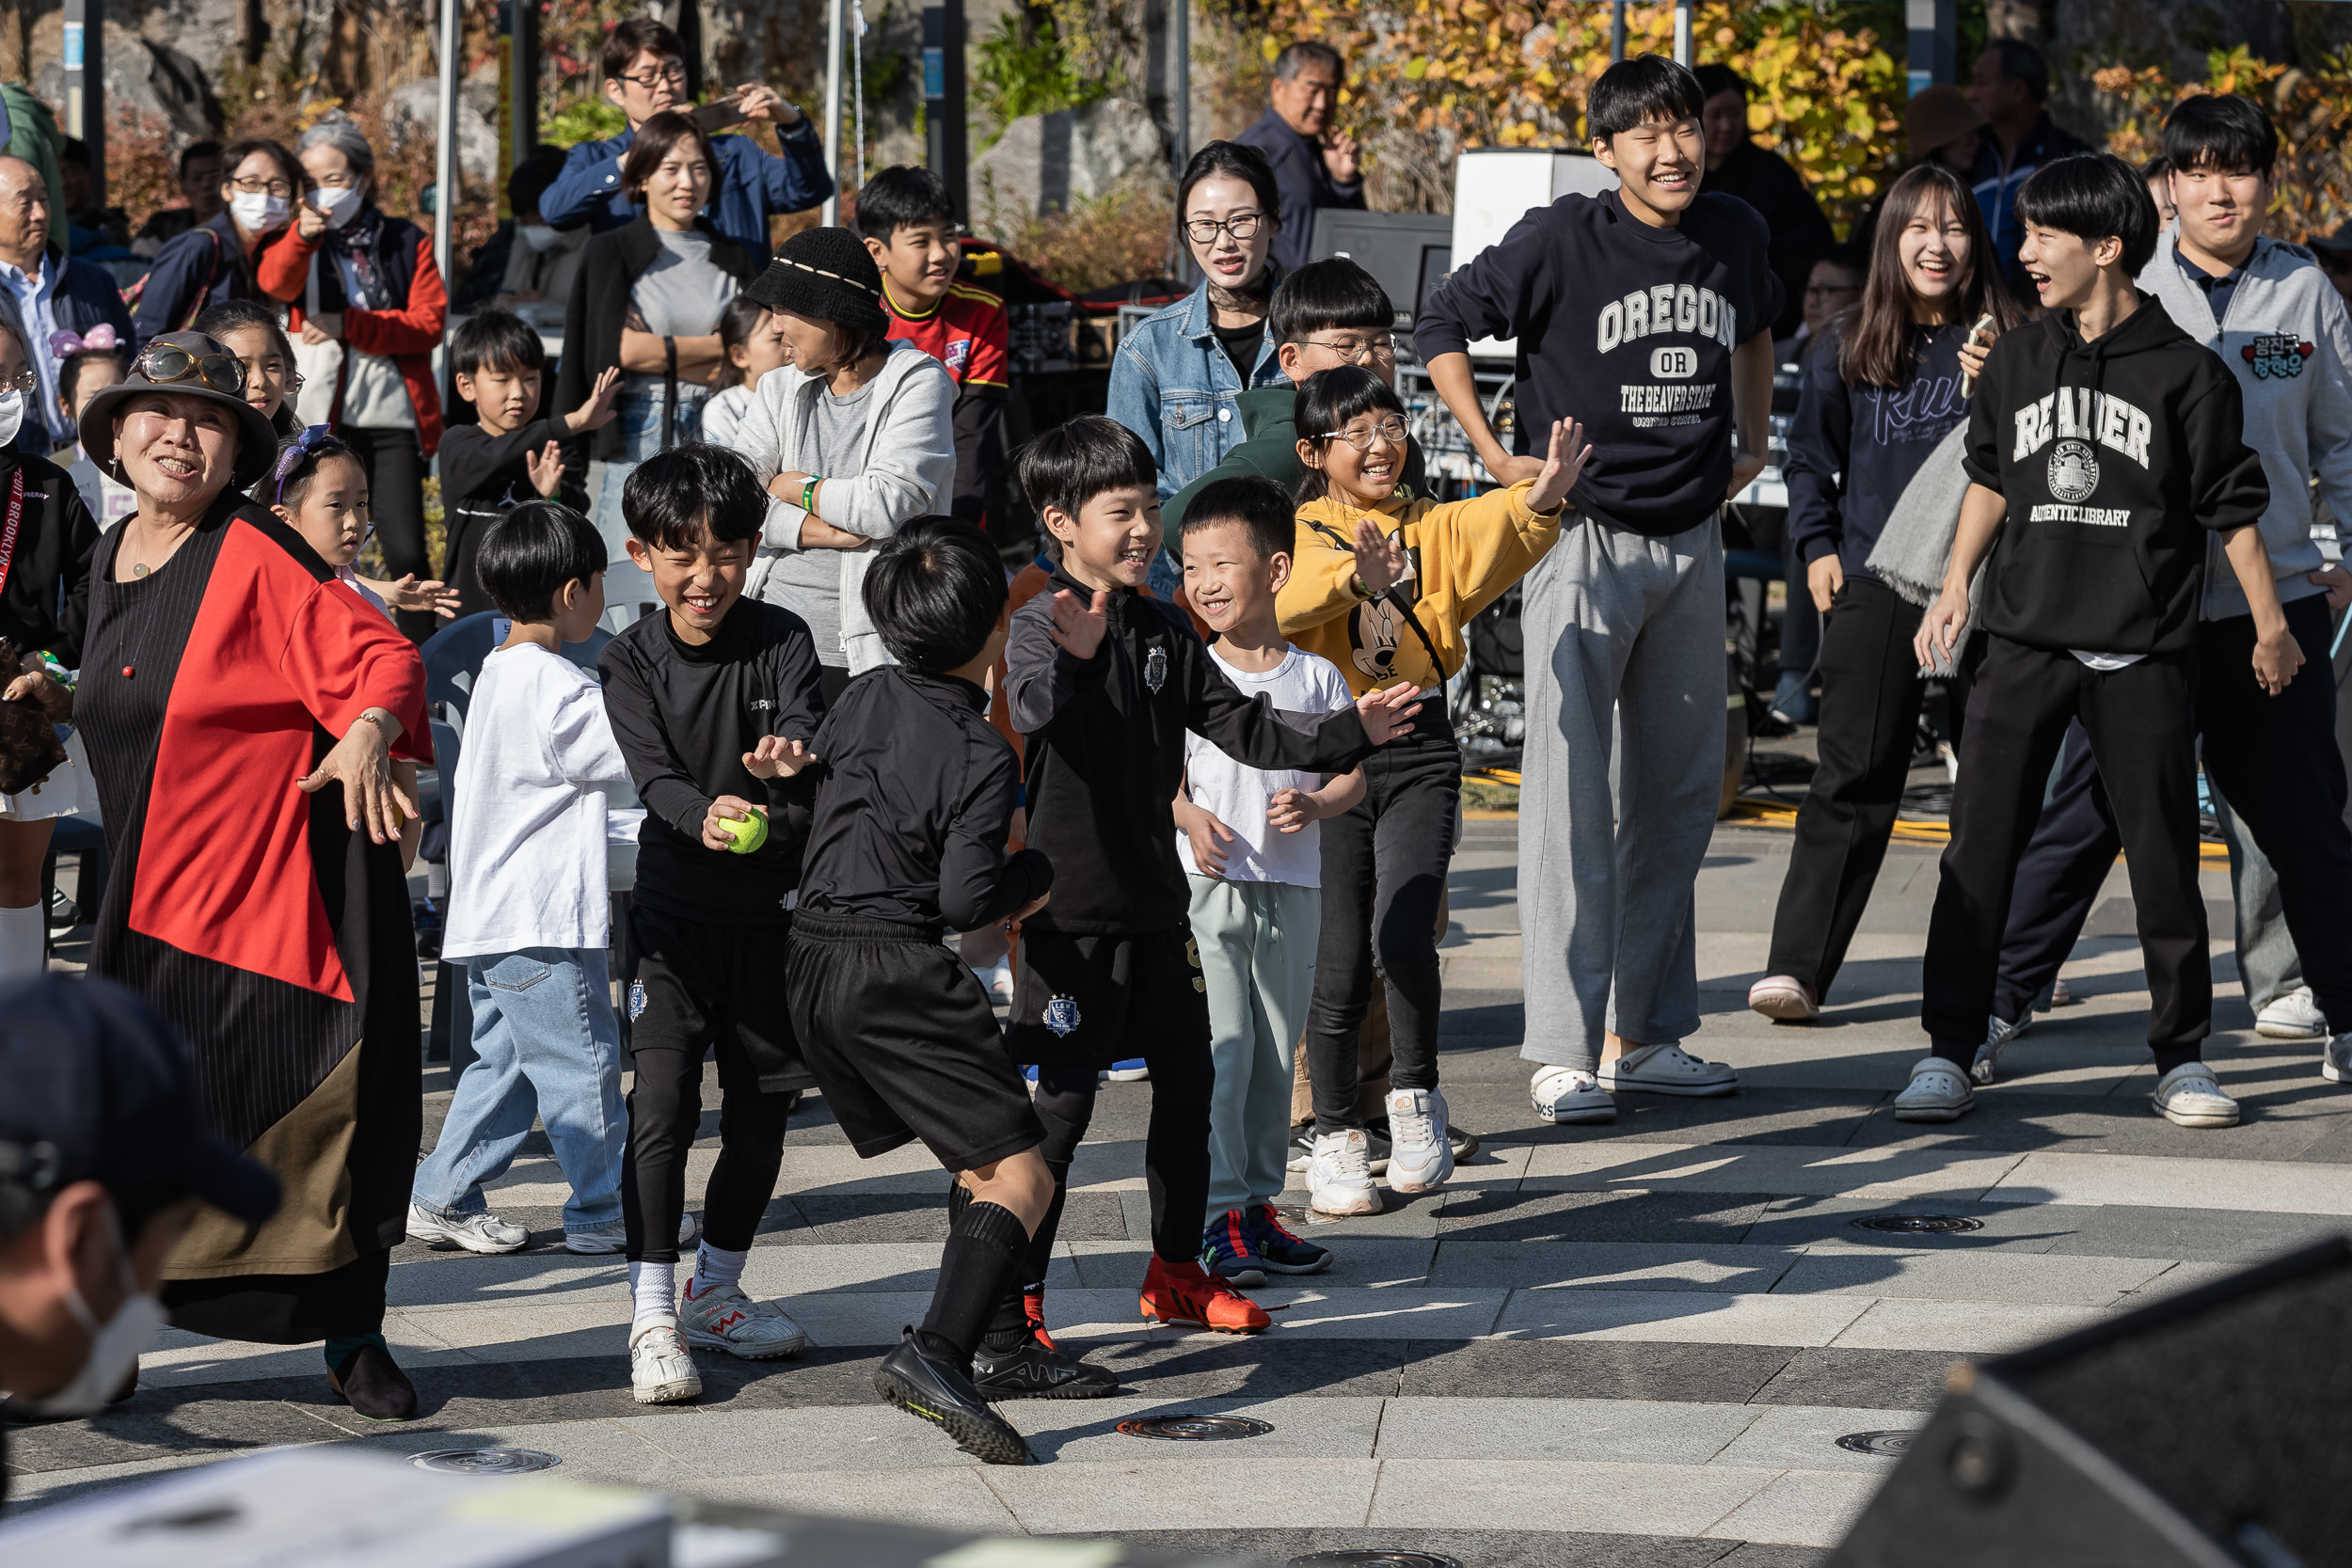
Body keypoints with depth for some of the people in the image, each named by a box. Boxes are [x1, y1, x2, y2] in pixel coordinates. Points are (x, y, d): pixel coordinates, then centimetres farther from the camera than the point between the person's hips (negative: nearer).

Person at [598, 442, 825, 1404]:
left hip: (772, 908, 2)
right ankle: (653, 1317, -11)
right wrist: (707, 815, -40)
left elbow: (811, 738, -18)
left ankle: (715, 1290, 27)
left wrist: (792, 761, -42)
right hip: (676, 907, -2)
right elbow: (654, 777, -18)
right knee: (662, 1101, -13)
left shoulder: (781, 642, -3)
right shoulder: (630, 663, -6)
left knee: (762, 1106, 9)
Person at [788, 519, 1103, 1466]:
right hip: (899, 969, -8)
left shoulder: (861, 702, 8)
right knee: (1020, 1178, -9)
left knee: (980, 1162, 22)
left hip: (814, 966, 8)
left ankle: (1000, 1348, 27)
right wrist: (1035, 877, 2)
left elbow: (812, 791, 24)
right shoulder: (982, 758, -13)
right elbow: (967, 901, -17)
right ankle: (935, 1357, -28)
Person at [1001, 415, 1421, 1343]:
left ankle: (1177, 1274, 27)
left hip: (1155, 905, 8)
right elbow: (1033, 710, -34)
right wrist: (1075, 661, -55)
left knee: (1187, 1082, 14)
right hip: (1070, 909, -8)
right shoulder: (1040, 627, -13)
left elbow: (1242, 731, 11)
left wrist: (1350, 735, 0)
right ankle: (1015, 1295, 2)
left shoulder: (1164, 634, 9)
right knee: (1059, 1104, -6)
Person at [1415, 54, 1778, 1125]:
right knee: (1570, 793, -9)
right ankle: (1563, 1050, -8)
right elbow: (1442, 325, -5)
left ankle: (1643, 1035, 18)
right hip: (1582, 541, -6)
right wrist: (1495, 457, -8)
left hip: (1692, 543, 6)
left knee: (1681, 795, 10)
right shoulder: (1562, 240, -12)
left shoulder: (1735, 235, 4)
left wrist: (1753, 441, 21)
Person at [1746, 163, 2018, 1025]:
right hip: (1871, 583, 0)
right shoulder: (1847, 348, 8)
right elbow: (1810, 456, 17)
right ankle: (1797, 967, -8)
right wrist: (1816, 545, 6)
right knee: (1855, 775, -6)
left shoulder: (2001, 345, 4)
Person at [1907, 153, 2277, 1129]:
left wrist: (2270, 626, 6)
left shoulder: (2186, 372, -3)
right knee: (1979, 848, -2)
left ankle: (2182, 1059, 12)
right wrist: (1955, 589, 16)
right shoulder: (2015, 363, 7)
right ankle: (1949, 1053, 3)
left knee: (2164, 855, 1)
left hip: (2143, 654, -3)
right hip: (2024, 643, 3)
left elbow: (2233, 507, 3)